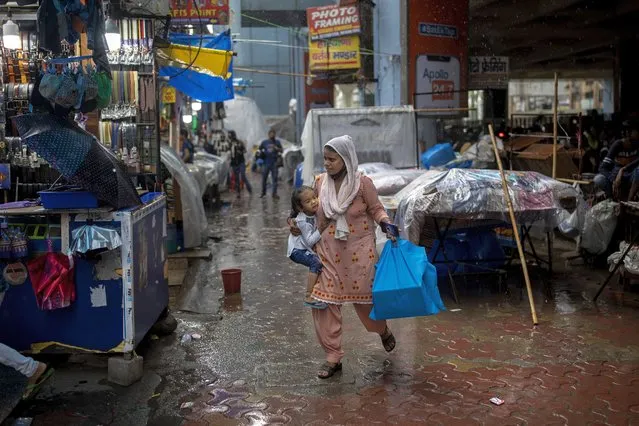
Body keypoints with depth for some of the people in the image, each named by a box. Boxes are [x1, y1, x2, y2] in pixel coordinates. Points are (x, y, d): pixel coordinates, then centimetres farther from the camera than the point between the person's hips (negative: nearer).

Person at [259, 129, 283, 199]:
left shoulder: (277, 142, 7)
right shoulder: (264, 142, 8)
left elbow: (281, 150, 5)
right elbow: (260, 149, 21)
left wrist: (276, 148, -12)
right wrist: (261, 153, 2)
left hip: (274, 163, -1)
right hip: (266, 163, 1)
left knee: (275, 178, -4)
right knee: (264, 178, 5)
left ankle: (274, 193, -1)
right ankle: (263, 193, 18)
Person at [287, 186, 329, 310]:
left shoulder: (317, 211, -8)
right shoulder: (302, 221, -27)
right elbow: (309, 242, -30)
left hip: (307, 248, 8)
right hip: (297, 250, -8)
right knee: (317, 262, -29)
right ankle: (308, 297, -29)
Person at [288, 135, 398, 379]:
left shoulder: (362, 183, -12)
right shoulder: (320, 183, 0)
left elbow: (376, 209, -2)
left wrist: (385, 222, -21)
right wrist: (300, 228, 6)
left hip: (359, 251, -3)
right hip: (329, 250, 3)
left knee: (365, 297, 10)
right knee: (324, 301, -2)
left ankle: (383, 330, 45)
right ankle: (333, 357, 11)